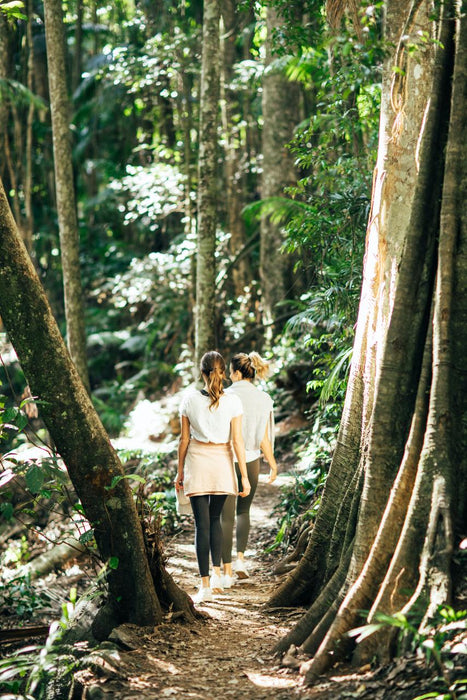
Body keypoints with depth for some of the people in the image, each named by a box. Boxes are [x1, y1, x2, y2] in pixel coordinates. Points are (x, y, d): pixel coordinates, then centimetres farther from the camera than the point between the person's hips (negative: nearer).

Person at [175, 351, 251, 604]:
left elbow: (184, 439, 0)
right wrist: (244, 476, -2)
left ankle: (205, 584, -2)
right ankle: (216, 571, 6)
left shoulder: (190, 400, -5)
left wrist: (180, 471, 10)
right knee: (215, 518, 20)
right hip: (223, 461, 1)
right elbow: (237, 441, -7)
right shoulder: (232, 402, -7)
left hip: (197, 462, -1)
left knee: (202, 523, 2)